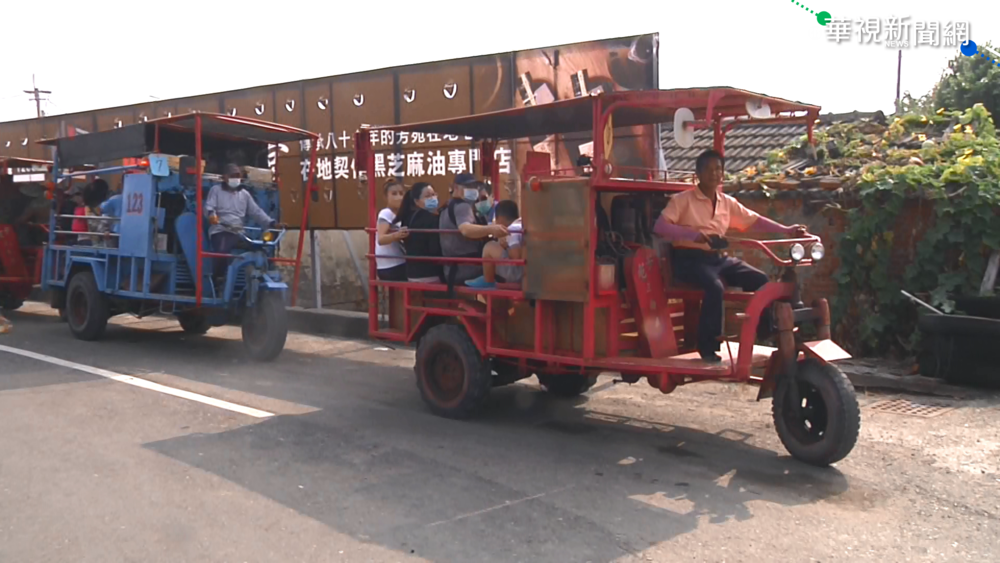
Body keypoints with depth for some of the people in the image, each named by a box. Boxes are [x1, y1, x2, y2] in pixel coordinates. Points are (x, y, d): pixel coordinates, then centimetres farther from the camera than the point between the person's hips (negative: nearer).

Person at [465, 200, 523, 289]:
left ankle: (488, 282, 5)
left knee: (490, 247, -11)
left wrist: (506, 246, -5)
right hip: (526, 272, 11)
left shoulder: (512, 230, -16)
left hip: (517, 272, -11)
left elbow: (516, 257, -24)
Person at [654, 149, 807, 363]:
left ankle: (766, 335, 5)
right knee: (715, 287, -34)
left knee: (760, 280, -8)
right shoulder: (683, 200, -4)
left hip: (717, 258, 7)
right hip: (690, 258, -6)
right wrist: (693, 234, -28)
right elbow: (659, 226, -15)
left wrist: (786, 230, 5)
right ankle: (708, 348, -22)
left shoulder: (728, 203, 13)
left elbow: (754, 220, 16)